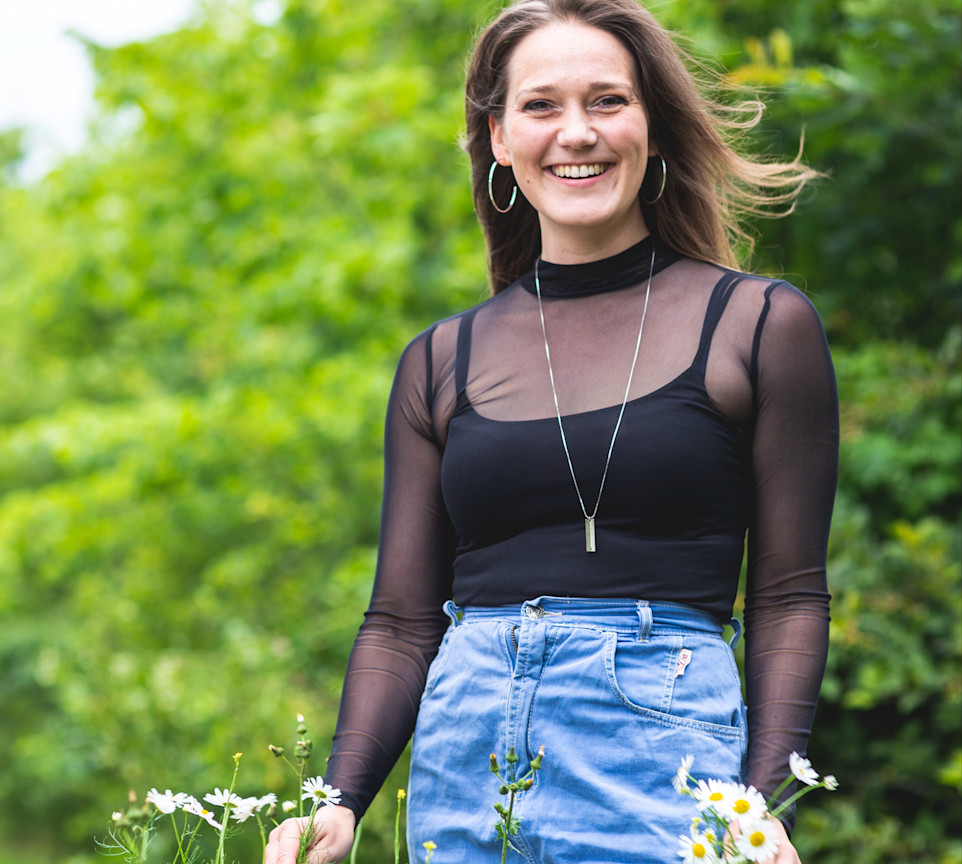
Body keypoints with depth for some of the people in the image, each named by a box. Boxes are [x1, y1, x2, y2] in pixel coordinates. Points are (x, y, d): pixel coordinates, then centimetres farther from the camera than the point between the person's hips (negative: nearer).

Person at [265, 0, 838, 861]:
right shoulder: (443, 361, 10)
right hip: (463, 758, 3)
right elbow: (401, 622, 10)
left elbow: (789, 598, 1)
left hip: (660, 736, -2)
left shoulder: (760, 324, 3)